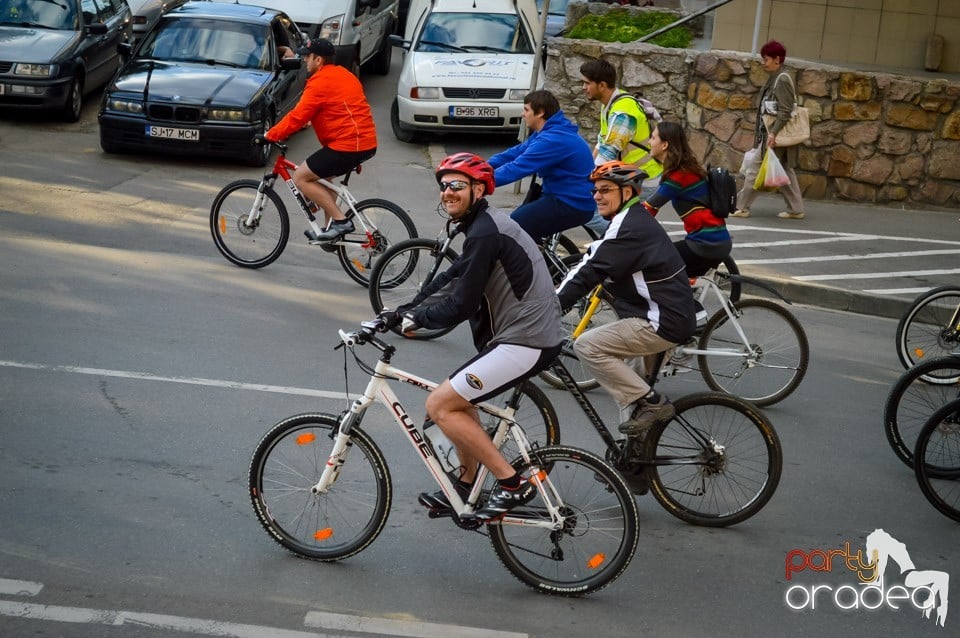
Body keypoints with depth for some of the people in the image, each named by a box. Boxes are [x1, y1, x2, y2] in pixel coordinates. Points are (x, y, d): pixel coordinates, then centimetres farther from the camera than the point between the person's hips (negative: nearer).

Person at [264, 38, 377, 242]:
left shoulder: (320, 82, -12)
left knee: (301, 177, -3)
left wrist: (271, 135, -3)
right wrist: (312, 121, 29)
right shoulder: (342, 75, 18)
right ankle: (331, 226, 25)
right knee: (323, 176, 27)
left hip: (348, 145, -10)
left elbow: (298, 116, -13)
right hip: (366, 142, 10)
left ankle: (340, 220, -6)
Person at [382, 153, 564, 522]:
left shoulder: (484, 233, -17)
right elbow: (451, 279, 21)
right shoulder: (484, 225, 16)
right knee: (458, 399, 24)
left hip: (525, 343, -11)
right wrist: (404, 311, 12)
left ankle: (511, 484, -5)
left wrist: (415, 317, -2)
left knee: (439, 405, -9)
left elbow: (460, 306, -18)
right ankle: (466, 488, 33)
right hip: (529, 335, 11)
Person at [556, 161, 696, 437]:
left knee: (587, 345, -12)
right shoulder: (635, 219, 15)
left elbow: (590, 272, -22)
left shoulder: (628, 227, -17)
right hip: (672, 315, 10)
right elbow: (592, 261, 16)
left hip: (663, 323, -10)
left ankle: (650, 403, -8)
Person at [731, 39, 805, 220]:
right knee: (785, 171, 10)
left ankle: (741, 206, 0)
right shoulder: (774, 79, 14)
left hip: (776, 135, -9)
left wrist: (773, 133, -26)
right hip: (770, 132, 9)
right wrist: (760, 134, 17)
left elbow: (785, 111, -20)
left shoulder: (782, 80, -14)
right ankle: (795, 209, 13)